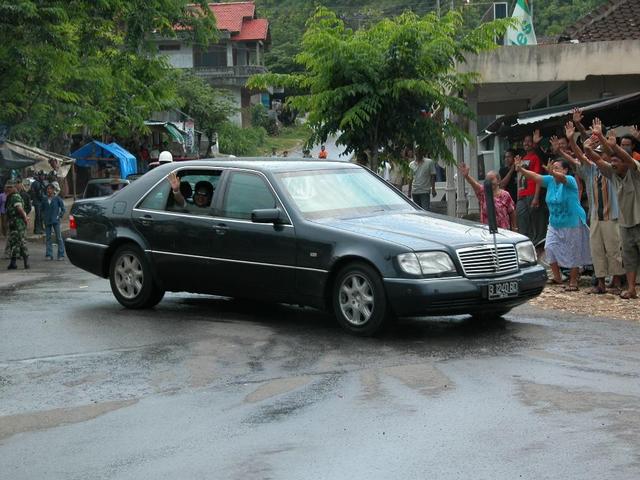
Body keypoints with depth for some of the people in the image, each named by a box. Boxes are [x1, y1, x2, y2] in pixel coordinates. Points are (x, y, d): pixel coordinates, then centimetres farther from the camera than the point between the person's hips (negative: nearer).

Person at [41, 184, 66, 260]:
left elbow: (63, 208, 2)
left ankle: (61, 255, 2)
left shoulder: (57, 199, -3)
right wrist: (44, 216, 9)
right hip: (47, 221, 4)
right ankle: (49, 255, 8)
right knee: (48, 238, 4)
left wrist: (60, 216, -5)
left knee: (59, 238, -2)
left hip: (55, 221, -4)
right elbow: (41, 208, 20)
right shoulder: (44, 200, 7)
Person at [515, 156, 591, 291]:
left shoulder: (570, 180, -17)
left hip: (572, 223, -6)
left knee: (573, 252, 2)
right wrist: (520, 169, -22)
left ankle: (573, 281, 10)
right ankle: (557, 277, 12)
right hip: (555, 223, 7)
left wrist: (553, 173, -61)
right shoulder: (550, 180, 2)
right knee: (550, 247, -2)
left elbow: (561, 178, -39)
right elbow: (535, 176, -7)